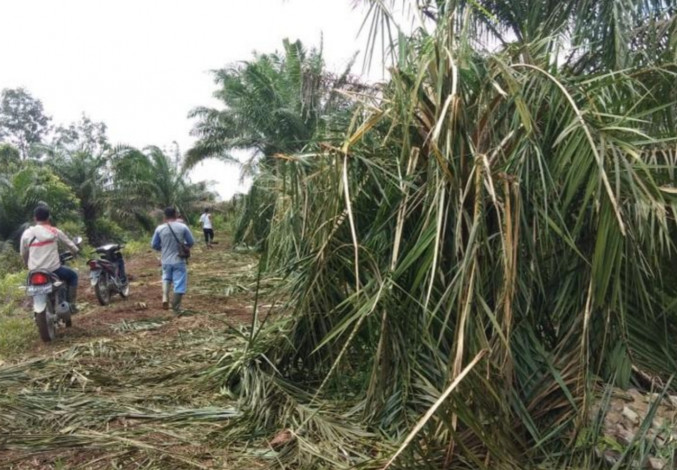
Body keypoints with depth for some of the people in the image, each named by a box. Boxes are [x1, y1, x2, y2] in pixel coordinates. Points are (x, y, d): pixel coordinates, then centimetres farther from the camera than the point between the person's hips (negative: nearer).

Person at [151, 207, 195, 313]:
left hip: (166, 261, 3)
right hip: (179, 261, -3)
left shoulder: (159, 229, -5)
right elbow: (191, 242, -1)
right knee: (179, 284, 5)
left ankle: (165, 298, 7)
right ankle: (176, 308, 7)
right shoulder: (183, 227, -9)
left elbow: (154, 245, 3)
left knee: (166, 278, 28)